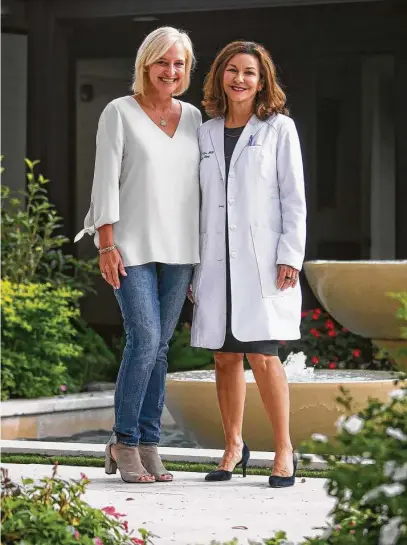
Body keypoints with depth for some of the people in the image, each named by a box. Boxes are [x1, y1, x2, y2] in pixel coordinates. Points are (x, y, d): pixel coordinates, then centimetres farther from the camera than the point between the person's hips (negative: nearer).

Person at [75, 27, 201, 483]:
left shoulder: (193, 118, 11)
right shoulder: (119, 113, -1)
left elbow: (199, 183, 14)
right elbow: (106, 181, -5)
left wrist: (204, 248, 9)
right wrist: (106, 245, -12)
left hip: (178, 248, 4)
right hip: (133, 246, -4)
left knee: (159, 347, 5)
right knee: (145, 340, -12)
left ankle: (148, 445, 9)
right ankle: (124, 443, -1)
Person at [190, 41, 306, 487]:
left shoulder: (279, 128, 3)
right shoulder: (206, 133, 13)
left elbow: (294, 197, 0)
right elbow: (200, 203, 14)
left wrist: (290, 257, -9)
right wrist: (194, 267, 11)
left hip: (262, 262, -4)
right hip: (218, 263, 4)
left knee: (262, 356, -10)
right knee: (225, 358, 5)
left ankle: (284, 451, 1)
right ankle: (233, 448, 18)